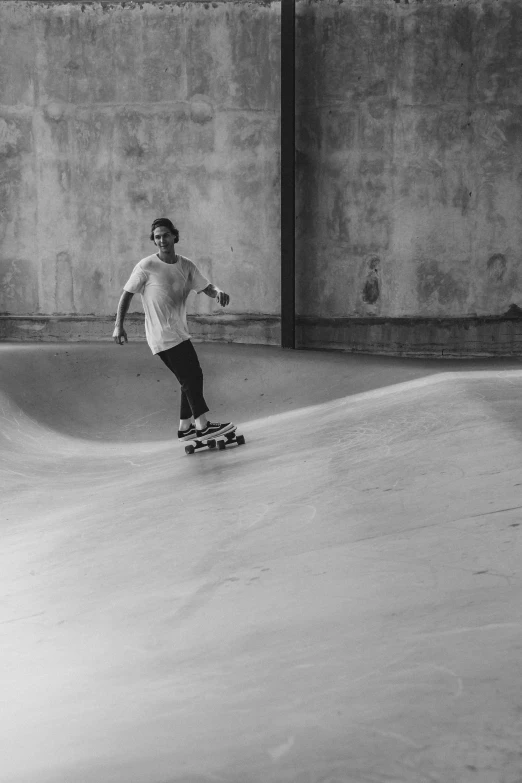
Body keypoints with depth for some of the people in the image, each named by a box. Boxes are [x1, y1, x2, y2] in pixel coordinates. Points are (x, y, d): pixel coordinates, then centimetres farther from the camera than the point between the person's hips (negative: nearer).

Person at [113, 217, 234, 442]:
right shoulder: (146, 267, -11)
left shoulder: (186, 265, 5)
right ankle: (203, 426, -7)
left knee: (191, 379, 13)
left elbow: (206, 287, 7)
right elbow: (127, 294, -5)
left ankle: (185, 427, 24)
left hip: (180, 333, 8)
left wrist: (218, 292, -17)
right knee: (192, 377, -11)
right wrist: (118, 326, -10)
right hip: (163, 337, -8)